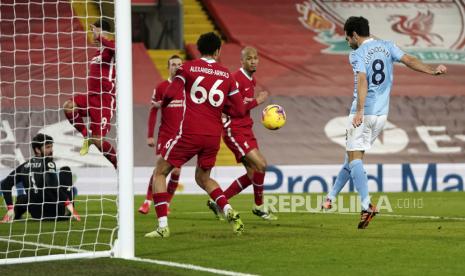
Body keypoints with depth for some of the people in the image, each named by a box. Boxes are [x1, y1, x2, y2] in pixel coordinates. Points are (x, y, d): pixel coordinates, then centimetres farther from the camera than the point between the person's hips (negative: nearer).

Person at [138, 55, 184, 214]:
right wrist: (150, 136, -4)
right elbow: (153, 112, 1)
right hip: (165, 135, -2)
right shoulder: (161, 88, -1)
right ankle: (147, 202, -1)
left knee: (176, 171, -1)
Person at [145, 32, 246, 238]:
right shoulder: (226, 75, 8)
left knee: (159, 174, 10)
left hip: (189, 134, -4)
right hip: (214, 136, 4)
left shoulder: (188, 67, -1)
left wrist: (162, 104, 10)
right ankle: (229, 212, 0)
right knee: (203, 178, 25)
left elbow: (171, 93, -12)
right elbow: (240, 111, 7)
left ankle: (163, 226, -3)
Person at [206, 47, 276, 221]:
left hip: (246, 130, 10)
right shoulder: (236, 79, -17)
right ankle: (259, 207, -1)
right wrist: (257, 101, -19)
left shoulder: (251, 80, 13)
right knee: (260, 165, -17)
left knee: (253, 173, 6)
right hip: (234, 131, -10)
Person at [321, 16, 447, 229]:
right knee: (353, 155, 18)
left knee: (354, 158, -6)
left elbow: (362, 81, -22)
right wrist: (432, 71, -7)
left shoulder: (357, 54, -8)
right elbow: (409, 60, -5)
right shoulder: (387, 46, 9)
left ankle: (367, 206, -24)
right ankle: (331, 198, 28)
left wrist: (359, 111, -30)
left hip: (363, 113, -6)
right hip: (382, 114, 7)